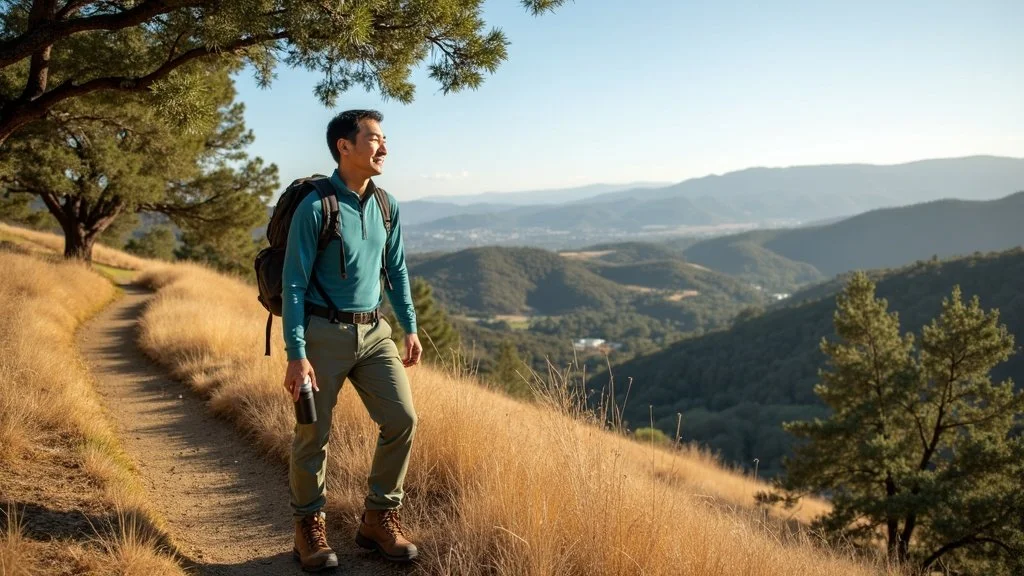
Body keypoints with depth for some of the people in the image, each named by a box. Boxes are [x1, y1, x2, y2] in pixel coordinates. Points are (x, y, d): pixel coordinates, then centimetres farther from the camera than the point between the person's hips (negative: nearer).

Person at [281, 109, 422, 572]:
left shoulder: (387, 206, 6)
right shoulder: (315, 207, -12)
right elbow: (294, 284, -12)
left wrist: (410, 327, 12)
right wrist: (296, 355, -16)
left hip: (374, 332, 6)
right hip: (324, 333, -5)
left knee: (402, 419, -1)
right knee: (314, 434, 4)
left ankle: (380, 519, 15)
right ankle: (309, 527, 25)